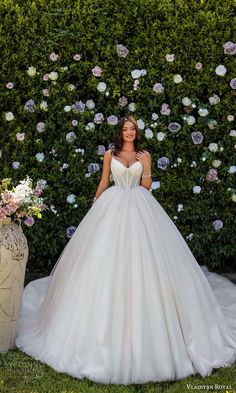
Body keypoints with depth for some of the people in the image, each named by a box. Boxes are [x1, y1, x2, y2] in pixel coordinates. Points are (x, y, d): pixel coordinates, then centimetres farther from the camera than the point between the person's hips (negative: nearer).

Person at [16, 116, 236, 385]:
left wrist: (146, 168, -10)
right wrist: (94, 207, 12)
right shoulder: (110, 155, 7)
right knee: (108, 255, -2)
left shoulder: (145, 155, 7)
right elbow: (104, 182, 11)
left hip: (139, 207, 0)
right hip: (113, 205, 0)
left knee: (141, 256, -3)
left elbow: (146, 186, 5)